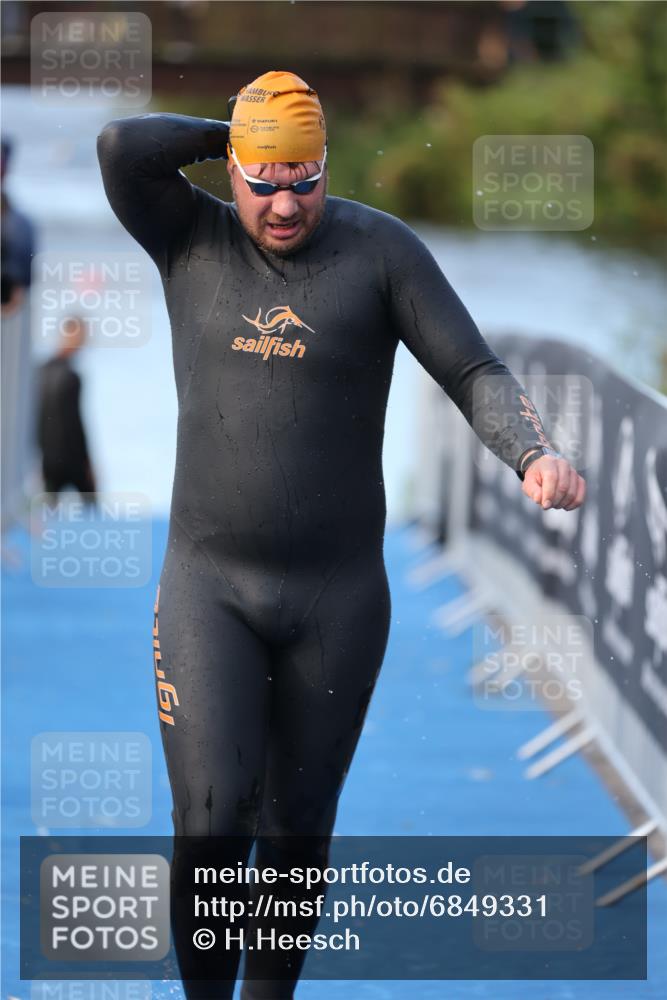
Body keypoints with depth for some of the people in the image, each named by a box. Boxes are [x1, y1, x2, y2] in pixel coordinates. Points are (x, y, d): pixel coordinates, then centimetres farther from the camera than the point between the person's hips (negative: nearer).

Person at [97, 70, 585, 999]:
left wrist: (539, 457, -31)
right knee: (212, 827, -13)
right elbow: (122, 147, -21)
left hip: (338, 596, 0)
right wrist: (238, 138, -6)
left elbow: (480, 379, -10)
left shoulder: (381, 247, -5)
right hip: (209, 589, 0)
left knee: (296, 832, 10)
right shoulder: (191, 238, -1)